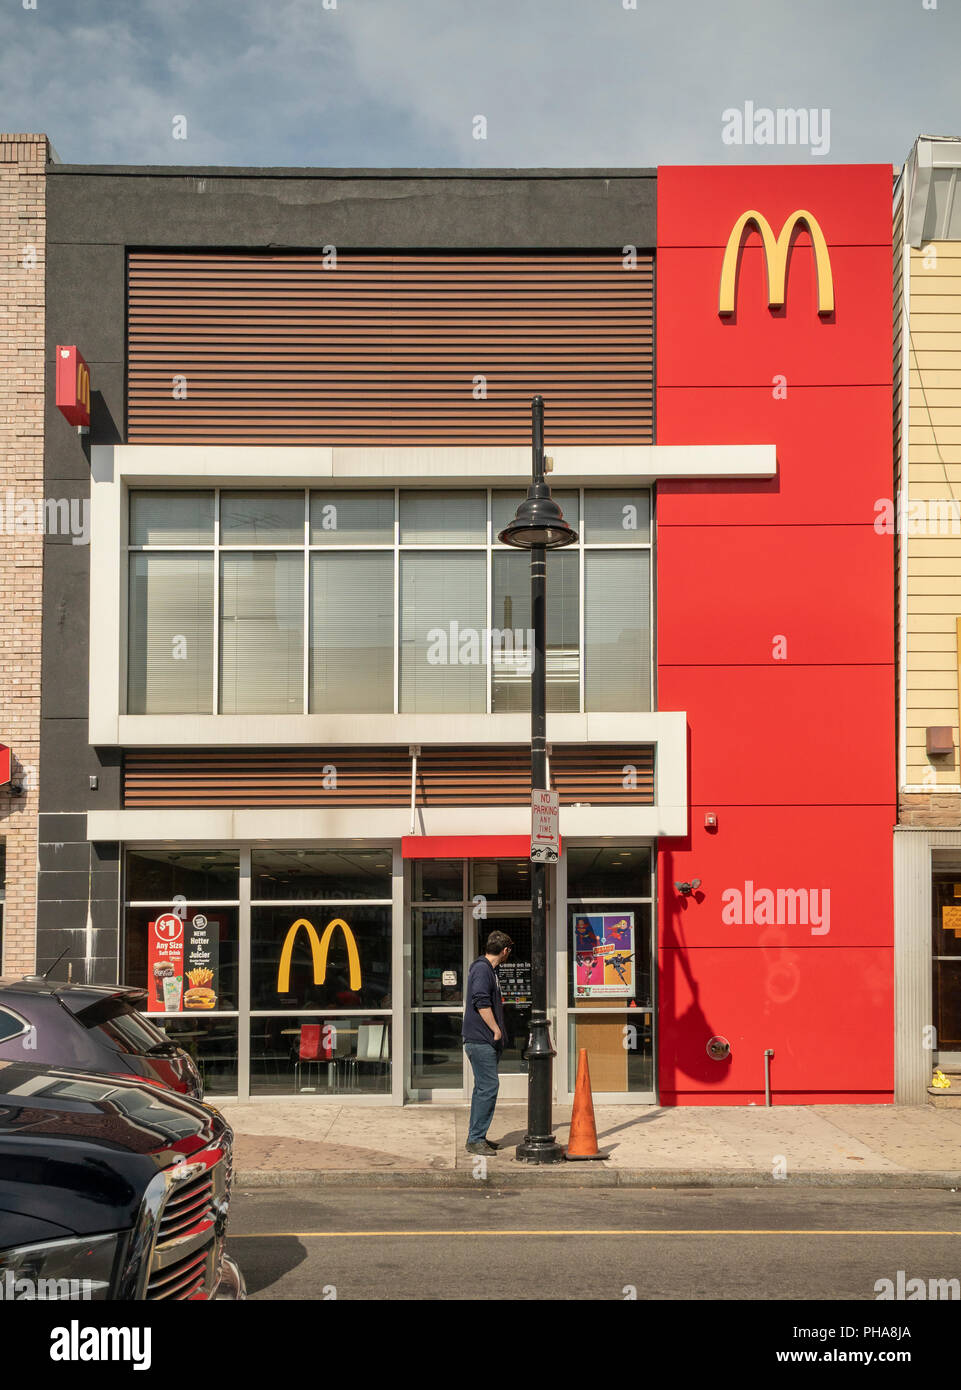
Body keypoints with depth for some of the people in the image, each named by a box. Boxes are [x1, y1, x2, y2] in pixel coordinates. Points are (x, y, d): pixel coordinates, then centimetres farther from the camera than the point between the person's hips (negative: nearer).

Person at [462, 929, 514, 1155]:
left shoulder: (488, 969, 18)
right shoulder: (482, 969, -14)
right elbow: (482, 1003, -22)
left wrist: (497, 1031, 20)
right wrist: (497, 1030, -17)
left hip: (486, 1040, 11)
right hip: (480, 1039, -11)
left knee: (484, 1088, 14)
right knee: (488, 1087, -11)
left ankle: (476, 1136, 20)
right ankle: (475, 1139, -8)